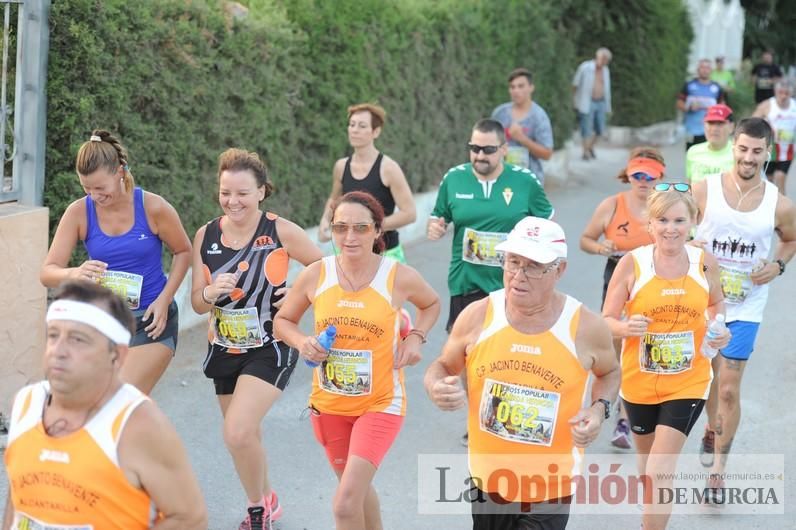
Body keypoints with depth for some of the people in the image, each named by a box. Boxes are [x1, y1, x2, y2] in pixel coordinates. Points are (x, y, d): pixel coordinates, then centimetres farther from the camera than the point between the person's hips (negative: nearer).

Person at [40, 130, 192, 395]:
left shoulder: (153, 208, -13)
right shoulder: (79, 212, -8)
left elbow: (183, 251, 3)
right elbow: (48, 272, -10)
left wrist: (164, 299, -10)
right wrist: (75, 273, -33)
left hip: (151, 324, -4)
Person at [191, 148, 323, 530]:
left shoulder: (281, 232, -12)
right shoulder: (206, 236, -3)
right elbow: (197, 304, -2)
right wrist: (212, 291, -23)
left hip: (269, 350, -5)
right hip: (224, 351, 5)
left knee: (238, 432, -21)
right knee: (246, 437, 18)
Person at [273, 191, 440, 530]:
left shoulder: (400, 277, -13)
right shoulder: (314, 276, -9)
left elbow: (431, 304, 10)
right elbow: (282, 321, 6)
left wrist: (416, 337, -8)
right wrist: (302, 343, -15)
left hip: (380, 403, -3)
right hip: (329, 402, 3)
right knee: (357, 489, 23)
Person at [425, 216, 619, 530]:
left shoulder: (586, 328, -12)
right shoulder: (477, 316, -10)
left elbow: (609, 373, 9)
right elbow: (443, 366, 6)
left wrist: (599, 408, -11)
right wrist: (436, 387, -17)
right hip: (487, 480, 3)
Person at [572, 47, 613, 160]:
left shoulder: (605, 70, 12)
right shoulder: (585, 67, -6)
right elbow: (575, 84, -2)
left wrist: (608, 106, 16)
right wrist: (576, 101, -1)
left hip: (601, 103, 6)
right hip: (587, 103, -6)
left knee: (600, 129, 5)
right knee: (587, 129, -5)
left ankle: (591, 147, 28)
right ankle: (586, 152, 4)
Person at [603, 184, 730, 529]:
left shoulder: (704, 262, -7)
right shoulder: (632, 263, -13)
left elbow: (716, 303, 13)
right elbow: (606, 321, -7)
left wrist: (719, 329, -8)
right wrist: (626, 327, -29)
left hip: (687, 382, -1)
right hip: (639, 381, 1)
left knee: (659, 472, -10)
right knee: (647, 465, 21)